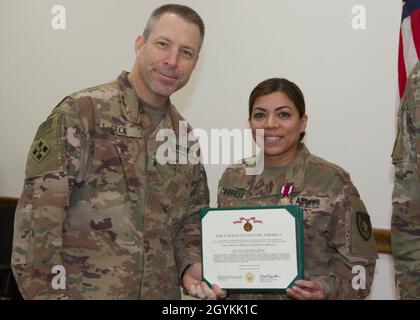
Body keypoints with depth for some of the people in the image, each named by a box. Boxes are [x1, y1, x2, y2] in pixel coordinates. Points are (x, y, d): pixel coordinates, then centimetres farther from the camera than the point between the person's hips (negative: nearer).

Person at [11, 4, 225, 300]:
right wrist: (47, 293, -17)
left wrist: (191, 265, -2)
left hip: (163, 293, 6)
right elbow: (37, 218, -14)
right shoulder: (82, 112, -11)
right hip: (84, 291, -5)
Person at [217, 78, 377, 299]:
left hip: (302, 295, -3)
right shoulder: (232, 178, -2)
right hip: (238, 294, 4)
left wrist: (327, 288, -25)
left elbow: (357, 262, -9)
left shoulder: (333, 183, -13)